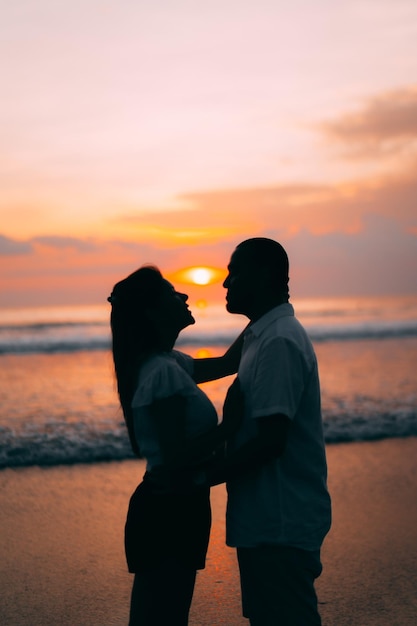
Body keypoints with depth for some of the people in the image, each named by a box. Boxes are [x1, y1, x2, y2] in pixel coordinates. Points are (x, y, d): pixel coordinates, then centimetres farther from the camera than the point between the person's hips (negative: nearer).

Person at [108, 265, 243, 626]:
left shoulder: (164, 363, 10)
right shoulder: (164, 372, -20)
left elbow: (226, 364, 22)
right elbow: (177, 458, -24)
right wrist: (229, 425, -16)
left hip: (171, 509, 10)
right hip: (170, 514, -10)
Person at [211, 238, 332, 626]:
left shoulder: (279, 342, -19)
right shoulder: (263, 335, 13)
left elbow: (270, 441, -24)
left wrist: (201, 478, -16)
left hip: (281, 524, -10)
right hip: (266, 519, 10)